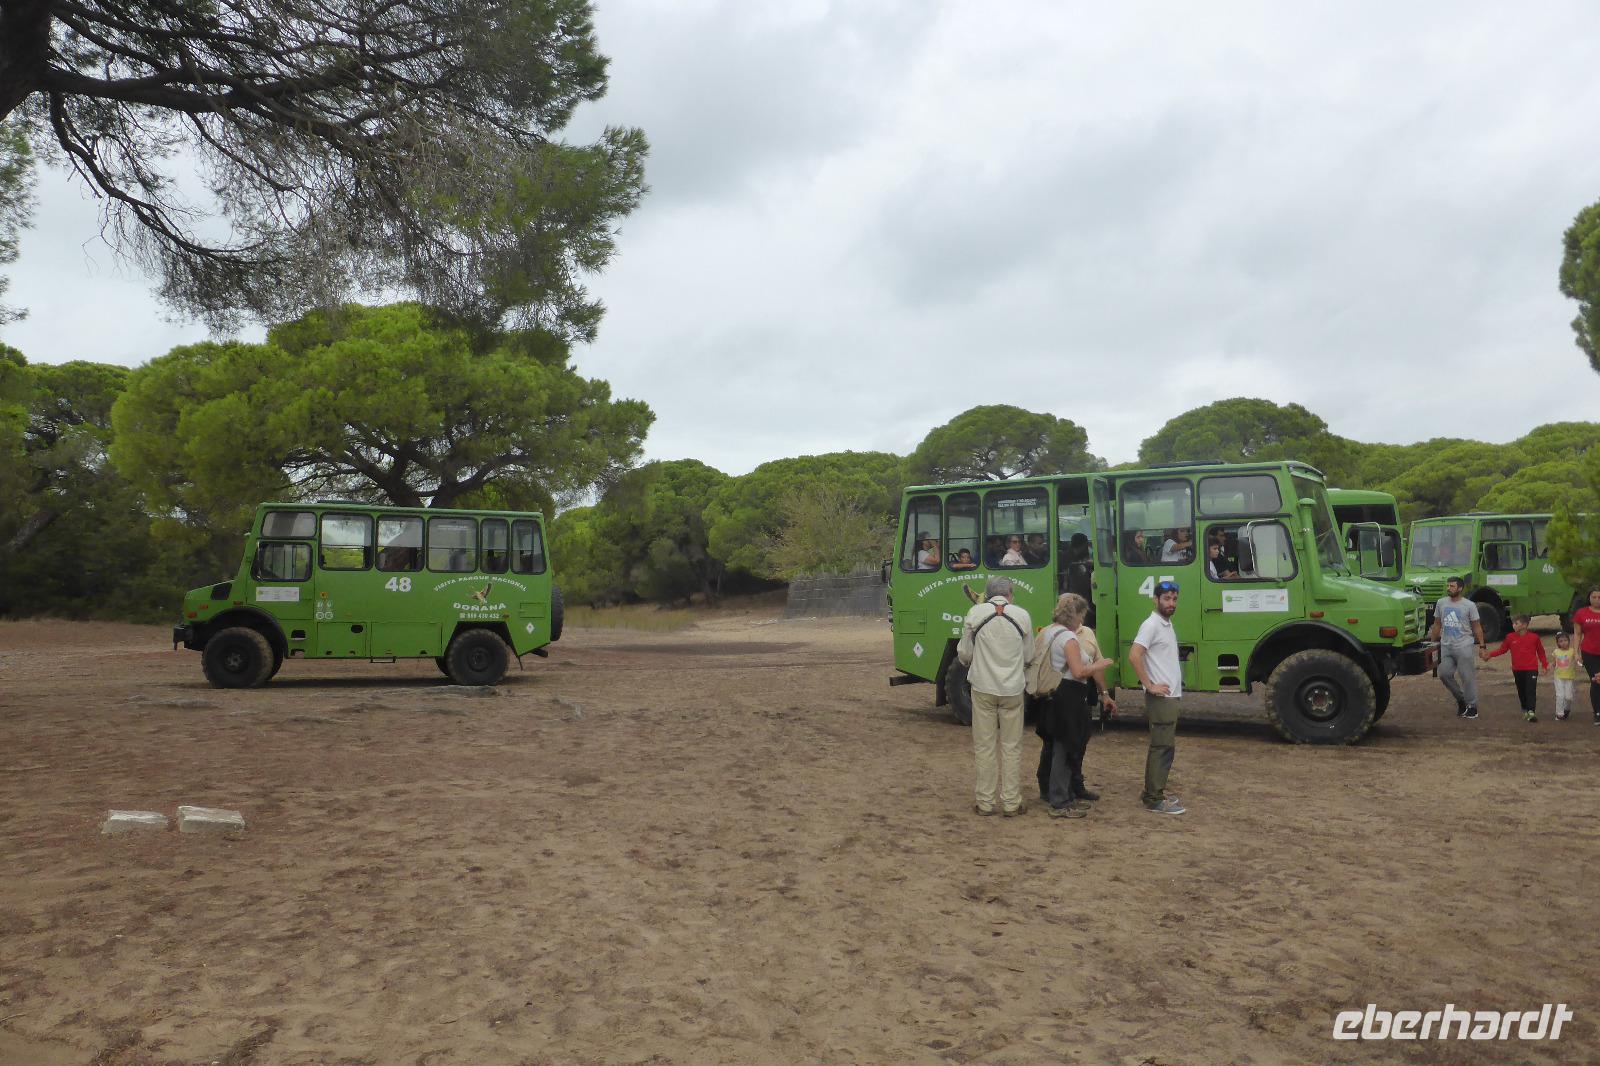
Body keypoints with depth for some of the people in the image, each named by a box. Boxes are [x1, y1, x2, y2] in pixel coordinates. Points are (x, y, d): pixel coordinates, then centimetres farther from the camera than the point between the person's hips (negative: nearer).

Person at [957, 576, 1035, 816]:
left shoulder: (975, 613, -5)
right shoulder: (1022, 615, -2)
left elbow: (964, 655, 1)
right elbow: (1028, 658, 7)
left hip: (983, 688, -1)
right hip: (1012, 689, 1)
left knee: (984, 746, 8)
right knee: (1011, 747, 9)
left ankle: (985, 802, 13)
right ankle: (1011, 803, 13)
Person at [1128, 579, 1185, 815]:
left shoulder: (1167, 624, 15)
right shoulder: (1151, 625, -15)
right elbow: (1134, 656, -25)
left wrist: (1174, 688, 16)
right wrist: (1150, 686, -22)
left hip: (1171, 696, 10)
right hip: (1161, 697, -10)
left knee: (1166, 746, 14)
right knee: (1162, 747, -8)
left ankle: (1155, 791, 22)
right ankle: (1154, 800, -4)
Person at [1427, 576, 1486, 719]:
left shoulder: (1469, 605, -3)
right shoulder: (1441, 603, 7)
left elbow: (1477, 627, 0)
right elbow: (1437, 625, 14)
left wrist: (1481, 646, -5)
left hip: (1464, 647, -4)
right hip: (1446, 647, 4)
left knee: (1467, 677, 0)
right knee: (1444, 674, -2)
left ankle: (1472, 706, 11)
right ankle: (1461, 699, 19)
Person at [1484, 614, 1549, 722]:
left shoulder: (1534, 637, -3)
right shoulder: (1510, 637, 1)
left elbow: (1541, 652, 8)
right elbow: (1502, 649, 7)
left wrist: (1545, 664, 2)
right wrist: (1490, 654, -5)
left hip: (1531, 669, -3)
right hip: (1517, 670, 3)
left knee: (1531, 690, -11)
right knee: (1521, 691, 12)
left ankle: (1531, 712, -16)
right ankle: (1525, 710, 27)